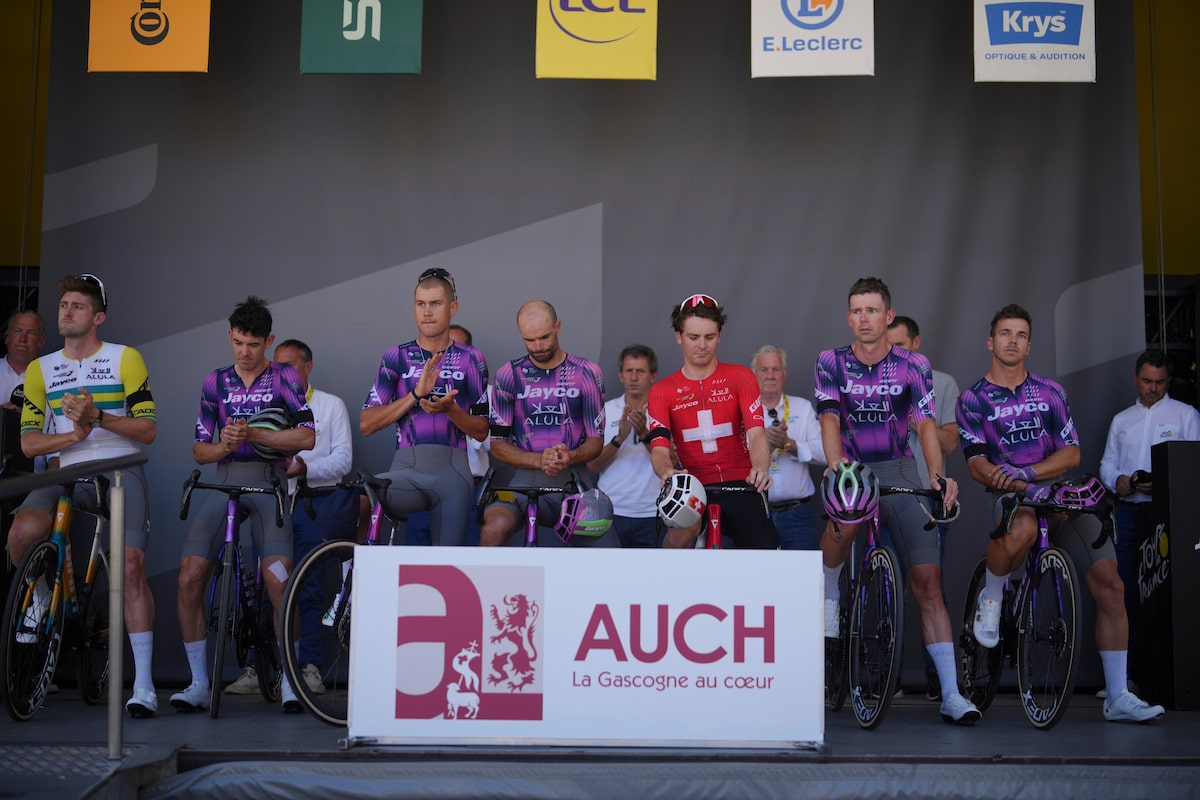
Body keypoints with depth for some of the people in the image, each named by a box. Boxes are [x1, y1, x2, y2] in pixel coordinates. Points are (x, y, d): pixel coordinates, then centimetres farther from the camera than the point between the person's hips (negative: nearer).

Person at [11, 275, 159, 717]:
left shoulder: (126, 358, 5)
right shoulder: (40, 370, 13)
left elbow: (148, 429, -1)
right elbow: (29, 442, 6)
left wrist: (98, 417, -16)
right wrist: (73, 434, -12)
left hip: (121, 471, -2)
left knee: (132, 565, -18)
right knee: (21, 534, -28)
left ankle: (143, 683, -12)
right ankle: (42, 595, 6)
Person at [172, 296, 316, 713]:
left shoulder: (285, 378, 5)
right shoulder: (215, 382, 13)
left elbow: (306, 438, -7)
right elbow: (199, 451, 10)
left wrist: (252, 434, -15)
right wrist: (225, 445, -11)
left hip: (269, 483, -3)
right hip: (224, 481, 3)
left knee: (277, 578, -22)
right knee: (189, 578, -12)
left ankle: (289, 680, -9)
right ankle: (199, 682, 0)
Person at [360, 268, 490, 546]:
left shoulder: (471, 359, 9)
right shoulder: (396, 358, 10)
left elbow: (481, 431, 9)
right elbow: (366, 424, 2)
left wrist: (449, 408, -11)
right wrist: (415, 394, -10)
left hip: (452, 471, 1)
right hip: (405, 468, 0)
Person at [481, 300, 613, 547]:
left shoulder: (587, 374, 7)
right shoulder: (509, 375, 4)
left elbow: (595, 440, 8)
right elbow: (497, 445, 3)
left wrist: (569, 458, -15)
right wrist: (539, 460, -15)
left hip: (571, 480, 1)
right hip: (521, 477, -1)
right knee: (494, 529, -34)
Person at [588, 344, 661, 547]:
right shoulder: (606, 410, 7)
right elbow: (592, 465, 0)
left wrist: (644, 433, -22)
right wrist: (619, 438, -15)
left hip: (651, 514, -1)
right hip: (611, 511, 1)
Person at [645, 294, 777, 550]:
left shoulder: (740, 377, 5)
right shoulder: (662, 391, 6)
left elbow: (756, 432, -8)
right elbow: (659, 448, -6)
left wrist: (761, 468, -31)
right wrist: (667, 472, -31)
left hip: (741, 486, 1)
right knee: (682, 531, -32)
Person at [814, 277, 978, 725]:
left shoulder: (913, 366, -2)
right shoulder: (832, 363, -1)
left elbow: (926, 424, -13)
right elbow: (830, 420, -14)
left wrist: (938, 474, -31)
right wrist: (836, 464, -34)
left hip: (900, 472, 0)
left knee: (927, 581, -6)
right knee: (846, 519, -36)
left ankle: (951, 694, -5)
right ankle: (828, 597, -8)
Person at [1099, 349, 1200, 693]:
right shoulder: (1121, 420, 20)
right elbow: (1107, 465, 18)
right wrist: (1120, 482, -4)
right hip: (1128, 512, 4)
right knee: (1126, 593, 1)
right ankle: (1129, 672, 6)